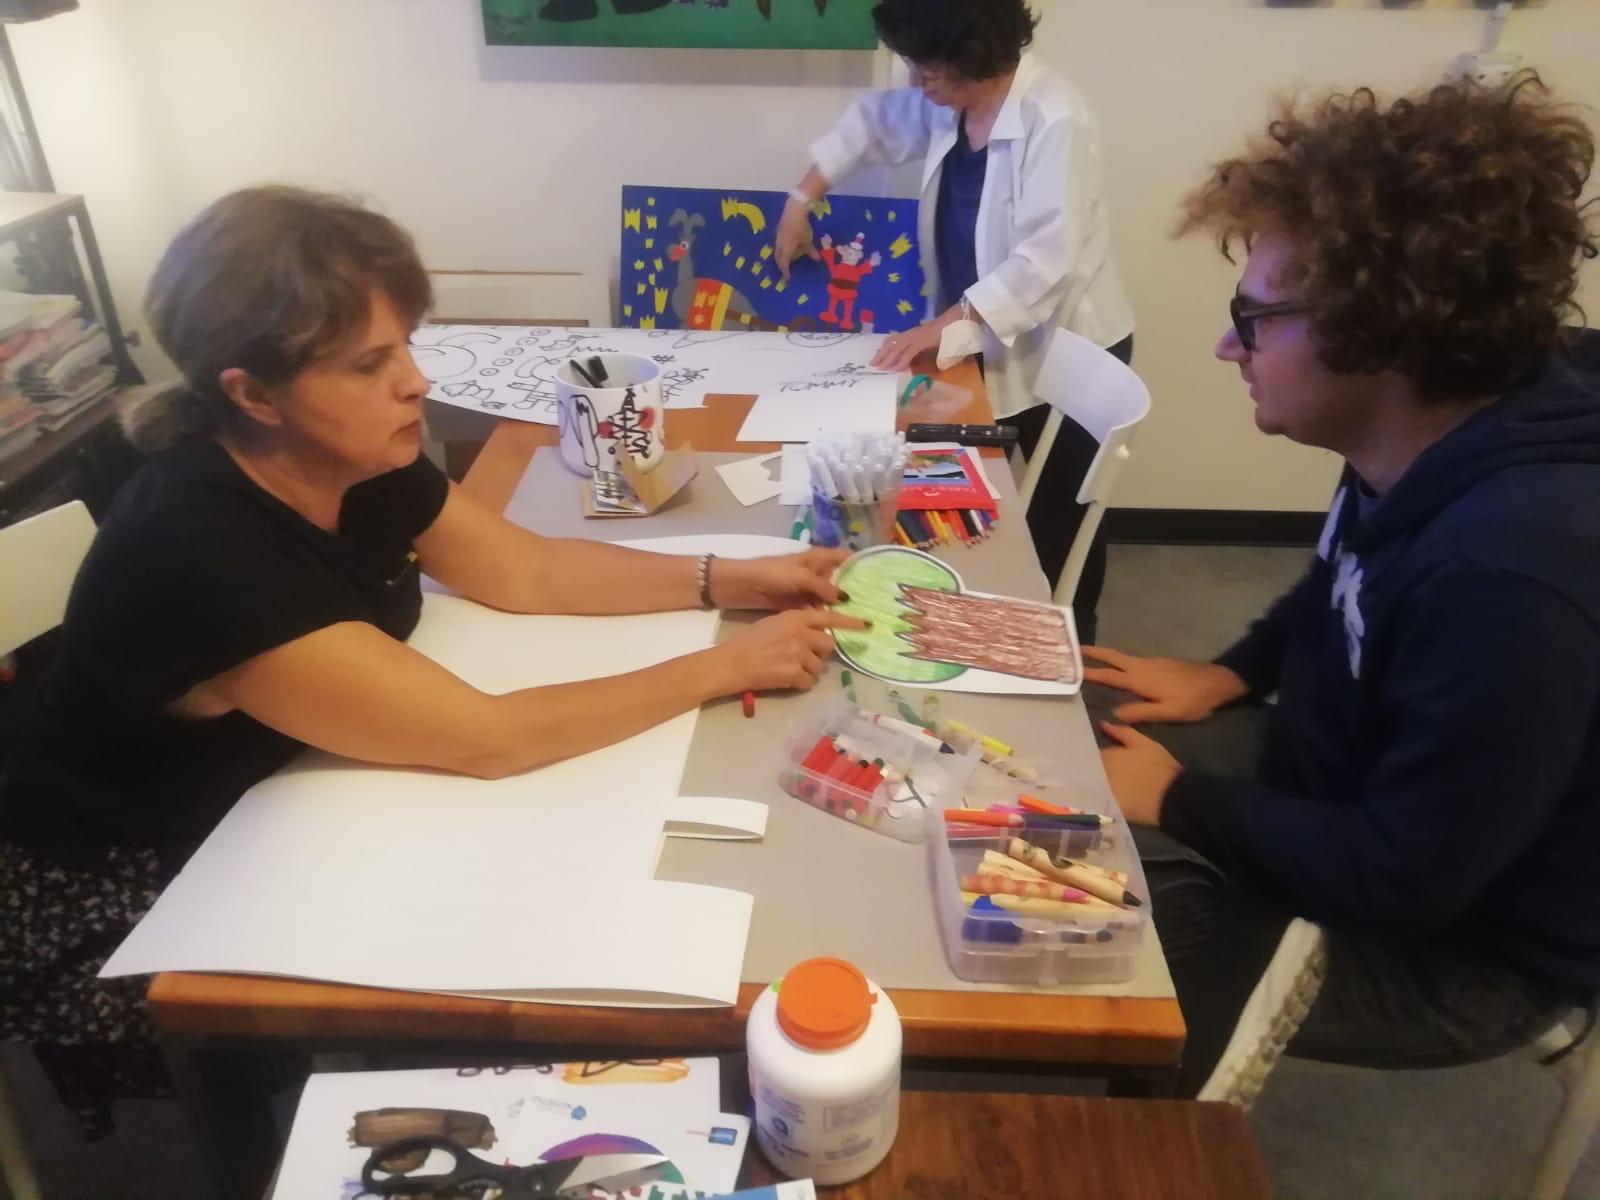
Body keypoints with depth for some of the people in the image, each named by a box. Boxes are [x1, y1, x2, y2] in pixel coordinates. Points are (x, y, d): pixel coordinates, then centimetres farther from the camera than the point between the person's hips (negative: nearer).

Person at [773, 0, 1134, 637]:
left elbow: (1046, 258, -31)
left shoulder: (1054, 118, -24)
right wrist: (800, 201, 8)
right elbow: (871, 123, 17)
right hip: (986, 339, 7)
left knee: (1062, 515, 7)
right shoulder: (944, 104, 0)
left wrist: (939, 326, -33)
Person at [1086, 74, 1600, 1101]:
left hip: (1456, 941, -7)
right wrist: (1231, 676, 3)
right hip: (1348, 777, 8)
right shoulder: (1425, 451, -9)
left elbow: (1402, 881, -29)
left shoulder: (1515, 572, -37)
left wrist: (1182, 801, -18)